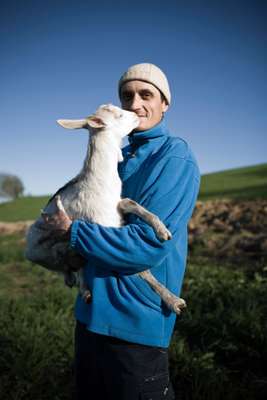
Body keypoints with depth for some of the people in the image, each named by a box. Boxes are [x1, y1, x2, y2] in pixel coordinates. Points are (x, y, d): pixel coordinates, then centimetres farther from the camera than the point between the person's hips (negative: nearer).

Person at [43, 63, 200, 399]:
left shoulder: (175, 156, -14)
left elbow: (150, 244, -23)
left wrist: (73, 232, -14)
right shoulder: (119, 155, 9)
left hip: (136, 321, -7)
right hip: (91, 310, 7)